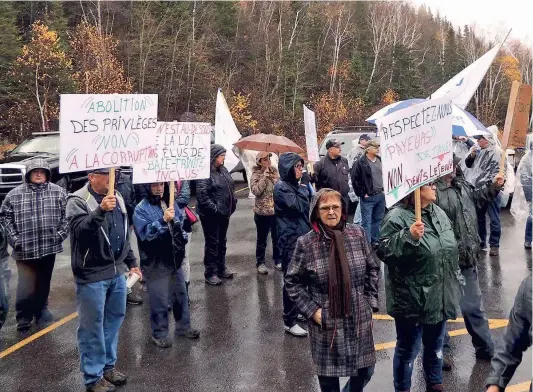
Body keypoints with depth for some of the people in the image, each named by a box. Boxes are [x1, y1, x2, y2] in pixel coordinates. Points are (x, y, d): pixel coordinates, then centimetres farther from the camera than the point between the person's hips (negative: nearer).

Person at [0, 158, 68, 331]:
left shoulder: (59, 192, 1)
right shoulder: (14, 194, 0)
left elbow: (67, 215, 4)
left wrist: (61, 234, -5)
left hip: (49, 247, 2)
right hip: (25, 249, -2)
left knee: (43, 283, 15)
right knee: (26, 286, -6)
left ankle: (41, 310, 35)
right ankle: (23, 317, 14)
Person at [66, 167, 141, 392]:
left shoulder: (117, 198, 9)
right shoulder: (78, 201, -12)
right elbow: (79, 229, -30)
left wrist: (131, 262, 19)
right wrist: (101, 210, -43)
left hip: (117, 272, 7)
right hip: (92, 275, -7)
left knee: (114, 320, 17)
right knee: (92, 327, 3)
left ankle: (108, 366, 34)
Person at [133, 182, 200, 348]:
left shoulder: (171, 203, 4)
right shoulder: (141, 209, -13)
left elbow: (183, 222, 19)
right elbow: (144, 233, -26)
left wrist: (183, 237, 6)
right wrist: (163, 220, -34)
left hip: (174, 259, 6)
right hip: (155, 263, -6)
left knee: (180, 294, 18)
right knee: (159, 300, 4)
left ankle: (183, 326, 35)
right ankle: (159, 334, 22)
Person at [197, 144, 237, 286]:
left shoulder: (223, 170, 10)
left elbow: (231, 187, 20)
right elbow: (201, 195, -24)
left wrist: (233, 203, 10)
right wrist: (215, 209, -22)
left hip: (224, 213, 8)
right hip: (211, 215, -8)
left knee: (222, 242, 18)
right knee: (212, 243, 0)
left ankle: (221, 268, 32)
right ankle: (210, 273, 11)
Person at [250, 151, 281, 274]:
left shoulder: (275, 172, 3)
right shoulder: (256, 175, -7)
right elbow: (255, 191, -22)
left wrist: (273, 177, -10)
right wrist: (264, 176, -19)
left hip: (277, 211, 3)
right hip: (262, 212, -3)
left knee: (277, 237, 14)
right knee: (262, 239, 8)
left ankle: (278, 260, 30)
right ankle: (260, 263, 21)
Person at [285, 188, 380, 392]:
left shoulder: (357, 234, -4)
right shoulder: (306, 243, -11)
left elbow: (373, 268, 7)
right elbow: (292, 281, -3)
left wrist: (371, 302, 3)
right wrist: (312, 310, -9)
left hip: (359, 318, 3)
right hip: (326, 322, -2)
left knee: (365, 370, 14)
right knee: (328, 372, 10)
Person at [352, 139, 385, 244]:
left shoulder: (381, 160, 10)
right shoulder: (360, 162, -9)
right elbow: (355, 180, -10)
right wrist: (362, 194, -10)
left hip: (381, 196, 6)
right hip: (368, 197, -6)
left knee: (378, 220, 14)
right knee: (366, 222, -4)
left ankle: (375, 242, 25)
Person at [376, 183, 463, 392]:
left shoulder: (438, 212, 7)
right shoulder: (397, 216, -17)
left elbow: (451, 250, 17)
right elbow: (382, 251, -22)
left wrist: (456, 281, 18)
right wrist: (408, 236, -33)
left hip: (440, 298, 7)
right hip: (412, 301, -7)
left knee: (435, 346, 23)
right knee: (408, 350, 9)